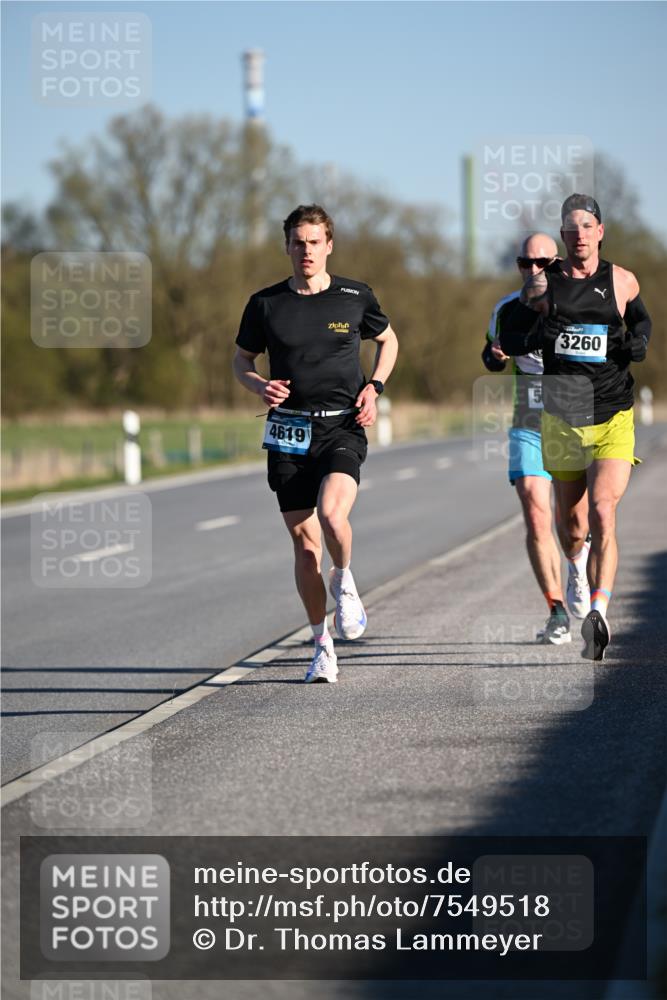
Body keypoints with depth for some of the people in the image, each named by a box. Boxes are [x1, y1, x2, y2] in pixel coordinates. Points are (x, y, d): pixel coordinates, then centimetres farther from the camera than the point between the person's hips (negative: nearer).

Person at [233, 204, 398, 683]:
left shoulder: (355, 297, 2)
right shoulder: (265, 303, 3)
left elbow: (388, 340, 18)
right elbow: (242, 360, 15)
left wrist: (374, 387, 2)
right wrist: (261, 386, -6)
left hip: (342, 427, -2)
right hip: (289, 432, 2)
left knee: (332, 513, -28)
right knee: (305, 542, 2)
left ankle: (345, 583, 4)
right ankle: (323, 646, 15)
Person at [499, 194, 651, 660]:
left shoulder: (622, 281, 2)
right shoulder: (542, 284, 1)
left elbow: (639, 315, 24)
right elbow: (503, 341, 7)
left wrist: (639, 341, 2)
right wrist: (534, 338, -14)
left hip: (613, 419, -1)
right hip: (562, 421, 2)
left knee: (603, 511, -21)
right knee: (571, 529, 9)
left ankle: (600, 612, -29)